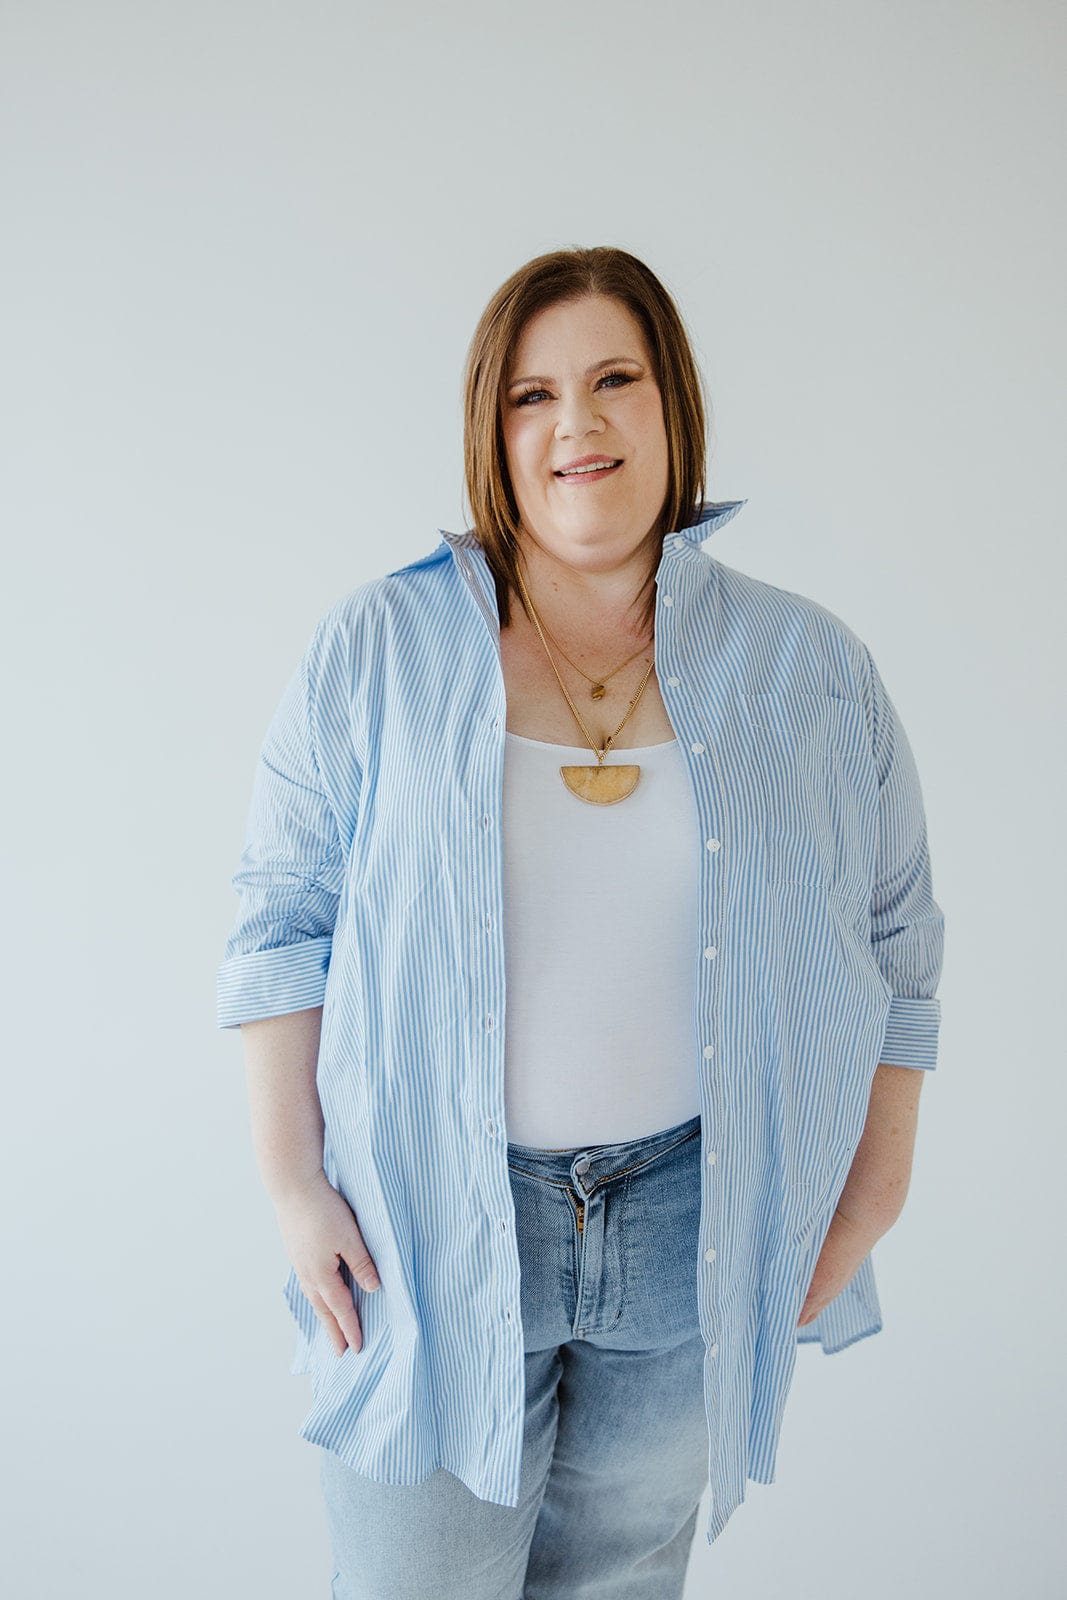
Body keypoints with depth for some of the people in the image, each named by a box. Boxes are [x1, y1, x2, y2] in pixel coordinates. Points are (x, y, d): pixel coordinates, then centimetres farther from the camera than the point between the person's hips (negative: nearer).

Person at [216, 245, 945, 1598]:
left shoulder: (811, 670, -1)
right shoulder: (376, 649, -6)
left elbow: (893, 945, 5)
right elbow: (281, 925, -3)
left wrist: (873, 1188, 4)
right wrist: (291, 1180, -6)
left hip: (691, 1224, 2)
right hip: (428, 1223, -1)